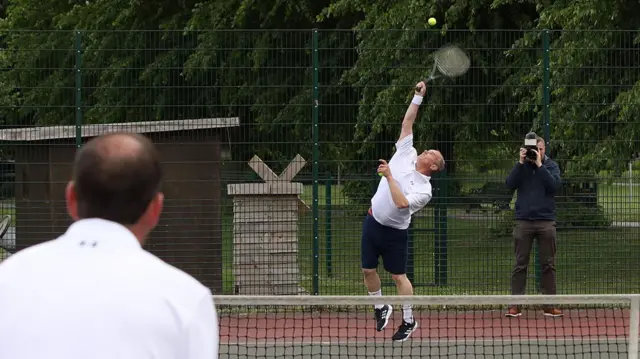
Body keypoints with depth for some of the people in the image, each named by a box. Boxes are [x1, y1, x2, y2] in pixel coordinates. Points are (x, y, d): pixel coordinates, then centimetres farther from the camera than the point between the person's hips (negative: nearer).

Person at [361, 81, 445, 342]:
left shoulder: (424, 189, -15)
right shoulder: (406, 155, 1)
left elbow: (402, 203, -30)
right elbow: (407, 123, 4)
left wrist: (390, 177, -27)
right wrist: (418, 97, -3)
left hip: (394, 231, -6)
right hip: (373, 221, 6)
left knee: (398, 275, 0)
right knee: (368, 270, 9)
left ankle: (409, 321, 13)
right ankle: (380, 308, 30)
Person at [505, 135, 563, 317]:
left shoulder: (551, 166, 5)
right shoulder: (521, 166, 7)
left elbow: (554, 185, -11)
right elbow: (510, 184, -6)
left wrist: (539, 165, -14)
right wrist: (521, 163, -12)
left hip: (546, 222, 0)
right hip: (523, 221, 0)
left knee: (548, 265, 2)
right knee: (520, 265, 0)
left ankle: (549, 305, 6)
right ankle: (515, 305, 0)